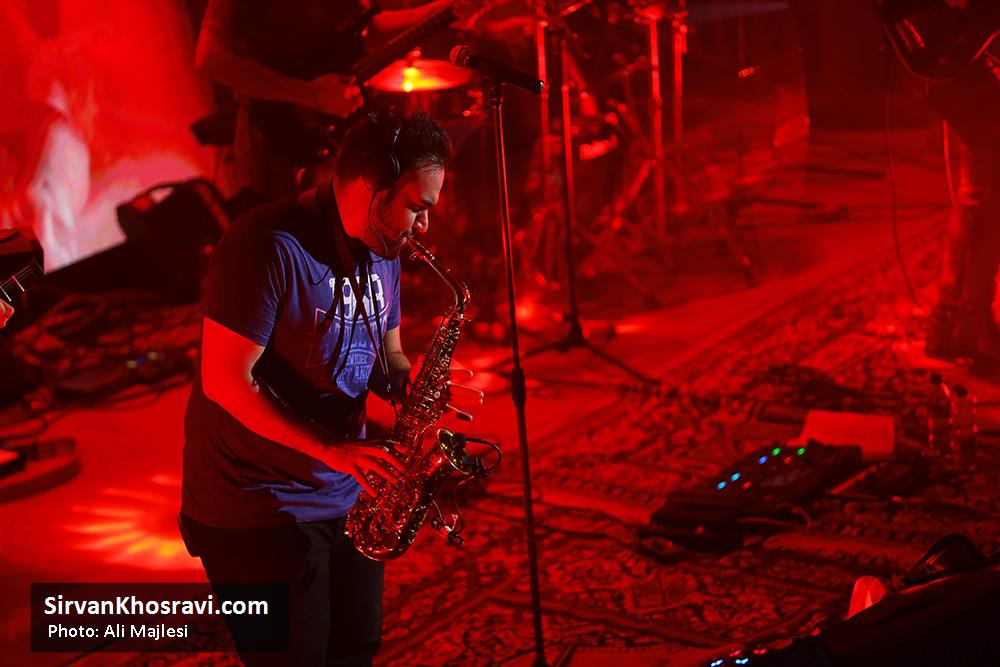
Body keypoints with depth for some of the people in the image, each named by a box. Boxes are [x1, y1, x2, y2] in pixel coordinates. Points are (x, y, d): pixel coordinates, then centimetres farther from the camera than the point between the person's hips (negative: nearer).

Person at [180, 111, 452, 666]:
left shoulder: (380, 249, 7)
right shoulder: (270, 247, -20)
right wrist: (333, 449, -26)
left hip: (347, 495, 8)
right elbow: (225, 382, -22)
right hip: (258, 508, -8)